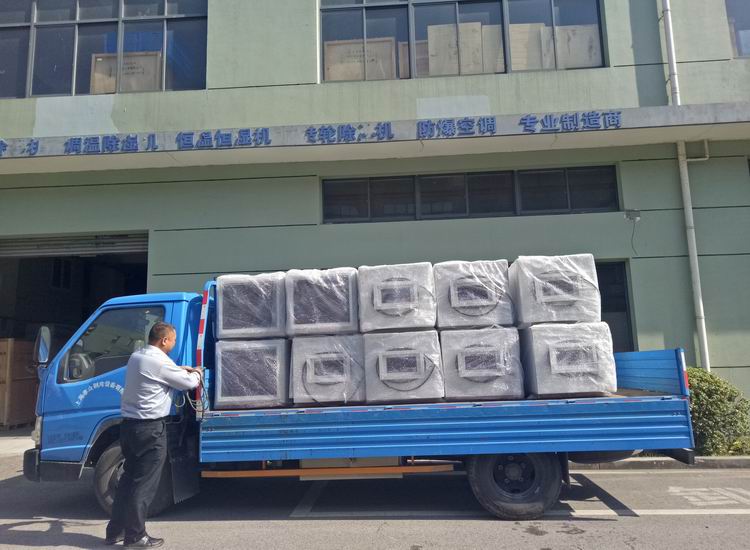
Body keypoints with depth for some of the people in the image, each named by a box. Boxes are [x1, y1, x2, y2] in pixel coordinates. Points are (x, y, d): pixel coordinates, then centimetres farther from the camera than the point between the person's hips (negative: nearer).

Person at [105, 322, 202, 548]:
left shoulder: (136, 357, 9)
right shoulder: (159, 362, -18)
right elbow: (188, 383, -7)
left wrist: (179, 370, 21)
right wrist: (196, 374, 14)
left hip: (130, 425, 9)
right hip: (150, 429, -9)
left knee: (129, 478, 17)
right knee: (144, 484, 1)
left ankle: (115, 531, 24)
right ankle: (135, 536, 9)